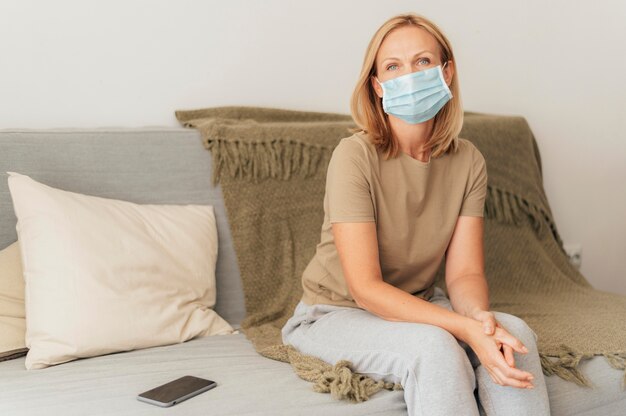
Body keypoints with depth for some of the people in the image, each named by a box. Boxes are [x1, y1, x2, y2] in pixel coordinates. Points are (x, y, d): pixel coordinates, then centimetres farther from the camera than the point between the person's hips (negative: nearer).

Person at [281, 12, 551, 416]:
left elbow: (465, 273, -7)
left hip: (417, 306, 5)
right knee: (434, 346, -34)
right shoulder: (355, 155, -21)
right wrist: (466, 328, -34)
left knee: (515, 333, -23)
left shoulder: (468, 161, -5)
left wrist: (480, 315, -31)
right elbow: (365, 288, -24)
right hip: (336, 314, -4)